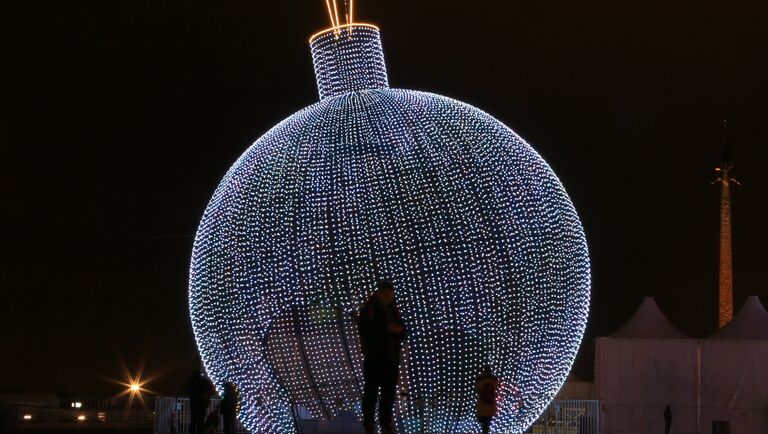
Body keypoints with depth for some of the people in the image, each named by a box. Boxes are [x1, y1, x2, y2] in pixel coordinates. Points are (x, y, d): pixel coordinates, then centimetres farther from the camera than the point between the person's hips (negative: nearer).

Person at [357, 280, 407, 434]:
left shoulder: (393, 310, 13)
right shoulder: (368, 310, -5)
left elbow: (403, 334, 11)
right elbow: (366, 333, -15)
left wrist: (399, 330, -10)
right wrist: (387, 329, -19)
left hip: (392, 358, 6)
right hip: (374, 358, -6)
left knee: (389, 392, 7)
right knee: (371, 392, -5)